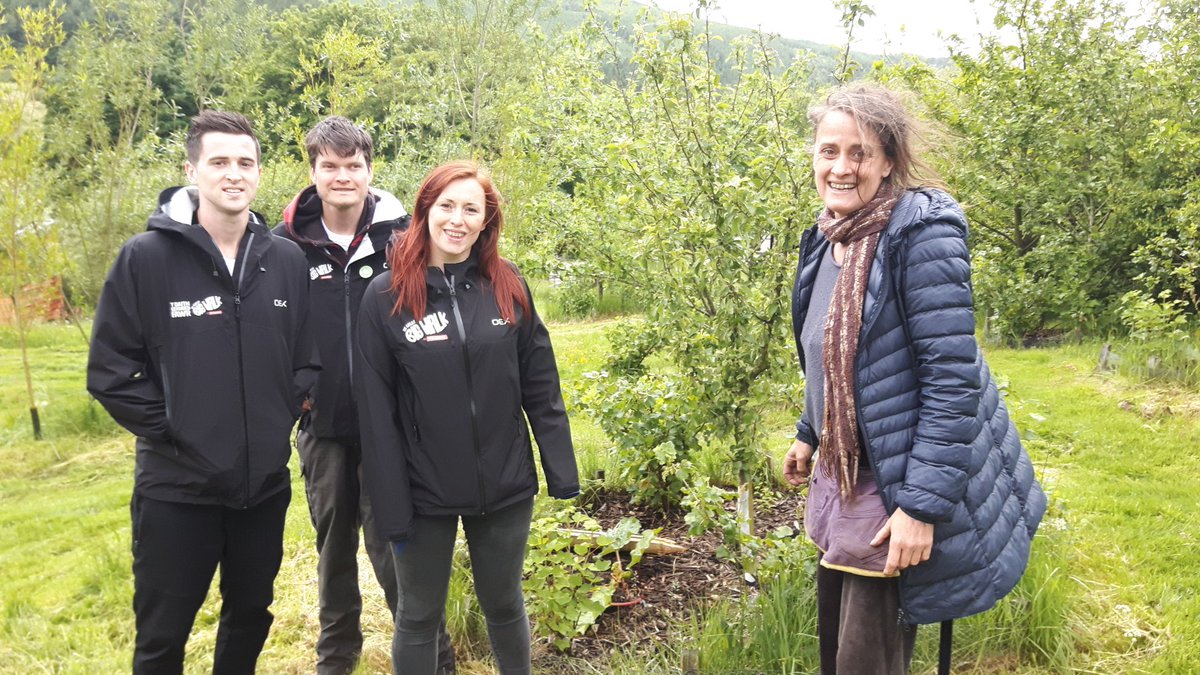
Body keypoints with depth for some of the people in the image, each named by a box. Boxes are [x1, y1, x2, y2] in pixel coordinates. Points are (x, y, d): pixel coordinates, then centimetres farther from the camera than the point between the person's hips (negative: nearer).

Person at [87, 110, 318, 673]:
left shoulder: (287, 260, 0)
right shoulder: (146, 256, -10)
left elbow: (308, 358, 7)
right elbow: (110, 371, -9)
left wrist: (283, 416, -4)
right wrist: (171, 431, -12)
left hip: (265, 482, 3)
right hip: (177, 486, -3)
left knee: (251, 617, 20)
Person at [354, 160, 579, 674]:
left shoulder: (508, 287, -2)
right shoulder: (386, 296, -8)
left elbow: (541, 389, 2)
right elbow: (376, 412, -8)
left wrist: (562, 473, -1)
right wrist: (390, 508, -10)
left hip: (506, 489, 2)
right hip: (424, 494, -1)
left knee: (504, 605, 19)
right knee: (419, 617, 14)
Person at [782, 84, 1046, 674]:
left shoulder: (919, 229, -19)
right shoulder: (827, 236, 6)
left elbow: (951, 378, -23)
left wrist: (920, 506, -24)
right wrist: (808, 436, 22)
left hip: (901, 481, -8)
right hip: (841, 476, 8)